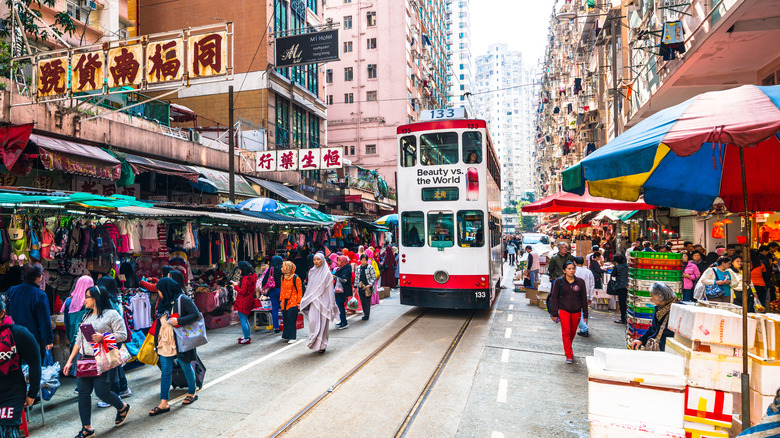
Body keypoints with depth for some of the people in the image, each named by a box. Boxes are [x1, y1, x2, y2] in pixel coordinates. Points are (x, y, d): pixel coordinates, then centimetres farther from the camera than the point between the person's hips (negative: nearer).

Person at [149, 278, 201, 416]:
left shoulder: (182, 299, -12)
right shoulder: (163, 302, 11)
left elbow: (196, 314, -17)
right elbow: (160, 321, 19)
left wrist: (179, 321, -25)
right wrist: (157, 340, 16)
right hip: (165, 342, 7)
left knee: (186, 367, 9)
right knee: (165, 371, 5)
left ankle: (192, 393, 28)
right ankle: (164, 403, 8)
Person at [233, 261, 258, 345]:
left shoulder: (245, 278, -23)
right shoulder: (253, 276, 4)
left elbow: (242, 292, -22)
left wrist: (236, 286, -9)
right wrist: (240, 284, 11)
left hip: (243, 303, -9)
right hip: (249, 301, 9)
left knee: (243, 320, -1)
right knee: (246, 319, 22)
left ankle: (246, 338, 4)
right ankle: (248, 335, 31)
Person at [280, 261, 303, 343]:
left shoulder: (295, 278, -9)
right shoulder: (283, 277, 11)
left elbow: (300, 291, -7)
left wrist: (299, 302, -9)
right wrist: (281, 300, 17)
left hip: (293, 301, -6)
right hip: (285, 301, 6)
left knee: (291, 319, -8)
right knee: (285, 319, 6)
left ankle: (292, 337, -3)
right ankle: (286, 336, 17)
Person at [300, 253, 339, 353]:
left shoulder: (327, 273, -4)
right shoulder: (312, 272, 10)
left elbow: (330, 290, -4)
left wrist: (331, 305, -7)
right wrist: (306, 300, 15)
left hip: (323, 301, -4)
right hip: (313, 301, 4)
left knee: (322, 323, -1)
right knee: (313, 321, -5)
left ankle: (322, 345, 9)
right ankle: (314, 342, 10)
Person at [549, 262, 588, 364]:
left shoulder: (580, 282, 3)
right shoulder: (559, 282, -3)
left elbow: (584, 298, 9)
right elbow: (554, 297, 0)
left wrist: (585, 314, 8)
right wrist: (554, 313, -4)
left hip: (576, 311, 2)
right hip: (563, 310, -2)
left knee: (573, 332, 12)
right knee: (566, 332, -9)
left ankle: (567, 349, 37)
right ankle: (569, 355, -2)